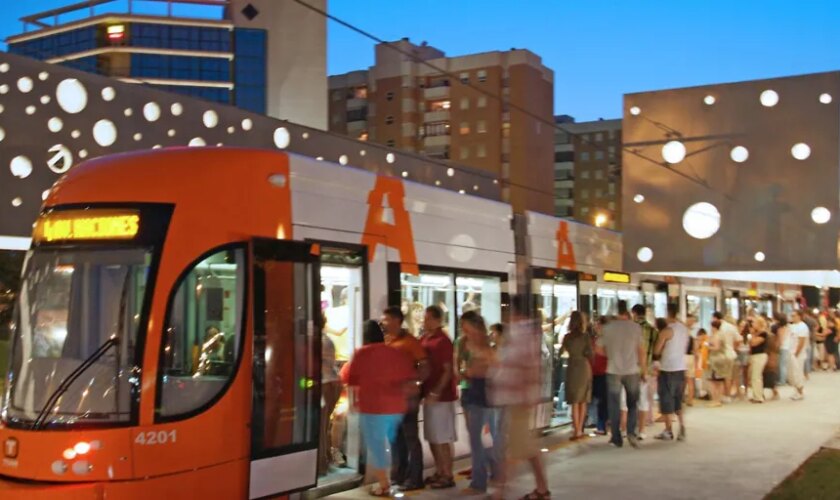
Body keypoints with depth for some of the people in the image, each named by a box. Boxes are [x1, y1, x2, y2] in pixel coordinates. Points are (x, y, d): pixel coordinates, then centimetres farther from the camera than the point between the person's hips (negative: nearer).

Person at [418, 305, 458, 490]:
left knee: (442, 439, -3)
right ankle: (439, 472, 23)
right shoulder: (424, 339, 11)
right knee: (432, 438, 13)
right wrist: (427, 392, 6)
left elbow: (448, 371, -16)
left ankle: (448, 476, 4)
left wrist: (436, 393, -21)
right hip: (429, 394, 8)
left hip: (441, 396, -8)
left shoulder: (443, 341, -13)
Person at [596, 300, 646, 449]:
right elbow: (641, 350, -3)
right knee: (632, 404, 12)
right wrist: (644, 369, 6)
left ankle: (617, 438, 9)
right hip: (632, 371, 0)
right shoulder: (635, 327, -3)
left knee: (614, 405, 8)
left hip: (613, 371, 0)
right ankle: (631, 431, -5)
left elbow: (599, 349, 5)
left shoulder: (608, 327, -1)